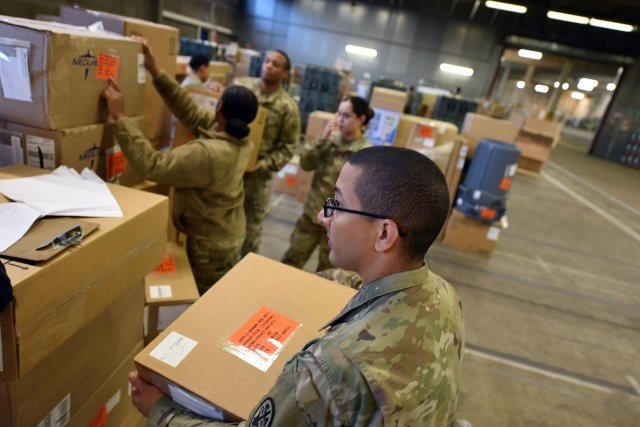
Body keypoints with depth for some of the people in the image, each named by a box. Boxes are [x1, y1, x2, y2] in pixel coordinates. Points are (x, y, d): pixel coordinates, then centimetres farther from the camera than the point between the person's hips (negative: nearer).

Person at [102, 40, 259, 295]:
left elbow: (151, 165, -31)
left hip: (210, 244, -8)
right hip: (230, 237, 8)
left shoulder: (208, 153, -33)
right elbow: (192, 113, -3)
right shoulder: (239, 138, -8)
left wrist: (119, 117, -27)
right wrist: (156, 73, -4)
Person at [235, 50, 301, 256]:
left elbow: (288, 146, -8)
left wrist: (264, 164, -18)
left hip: (257, 173, -3)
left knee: (252, 222, 15)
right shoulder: (241, 85, -1)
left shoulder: (288, 107, -11)